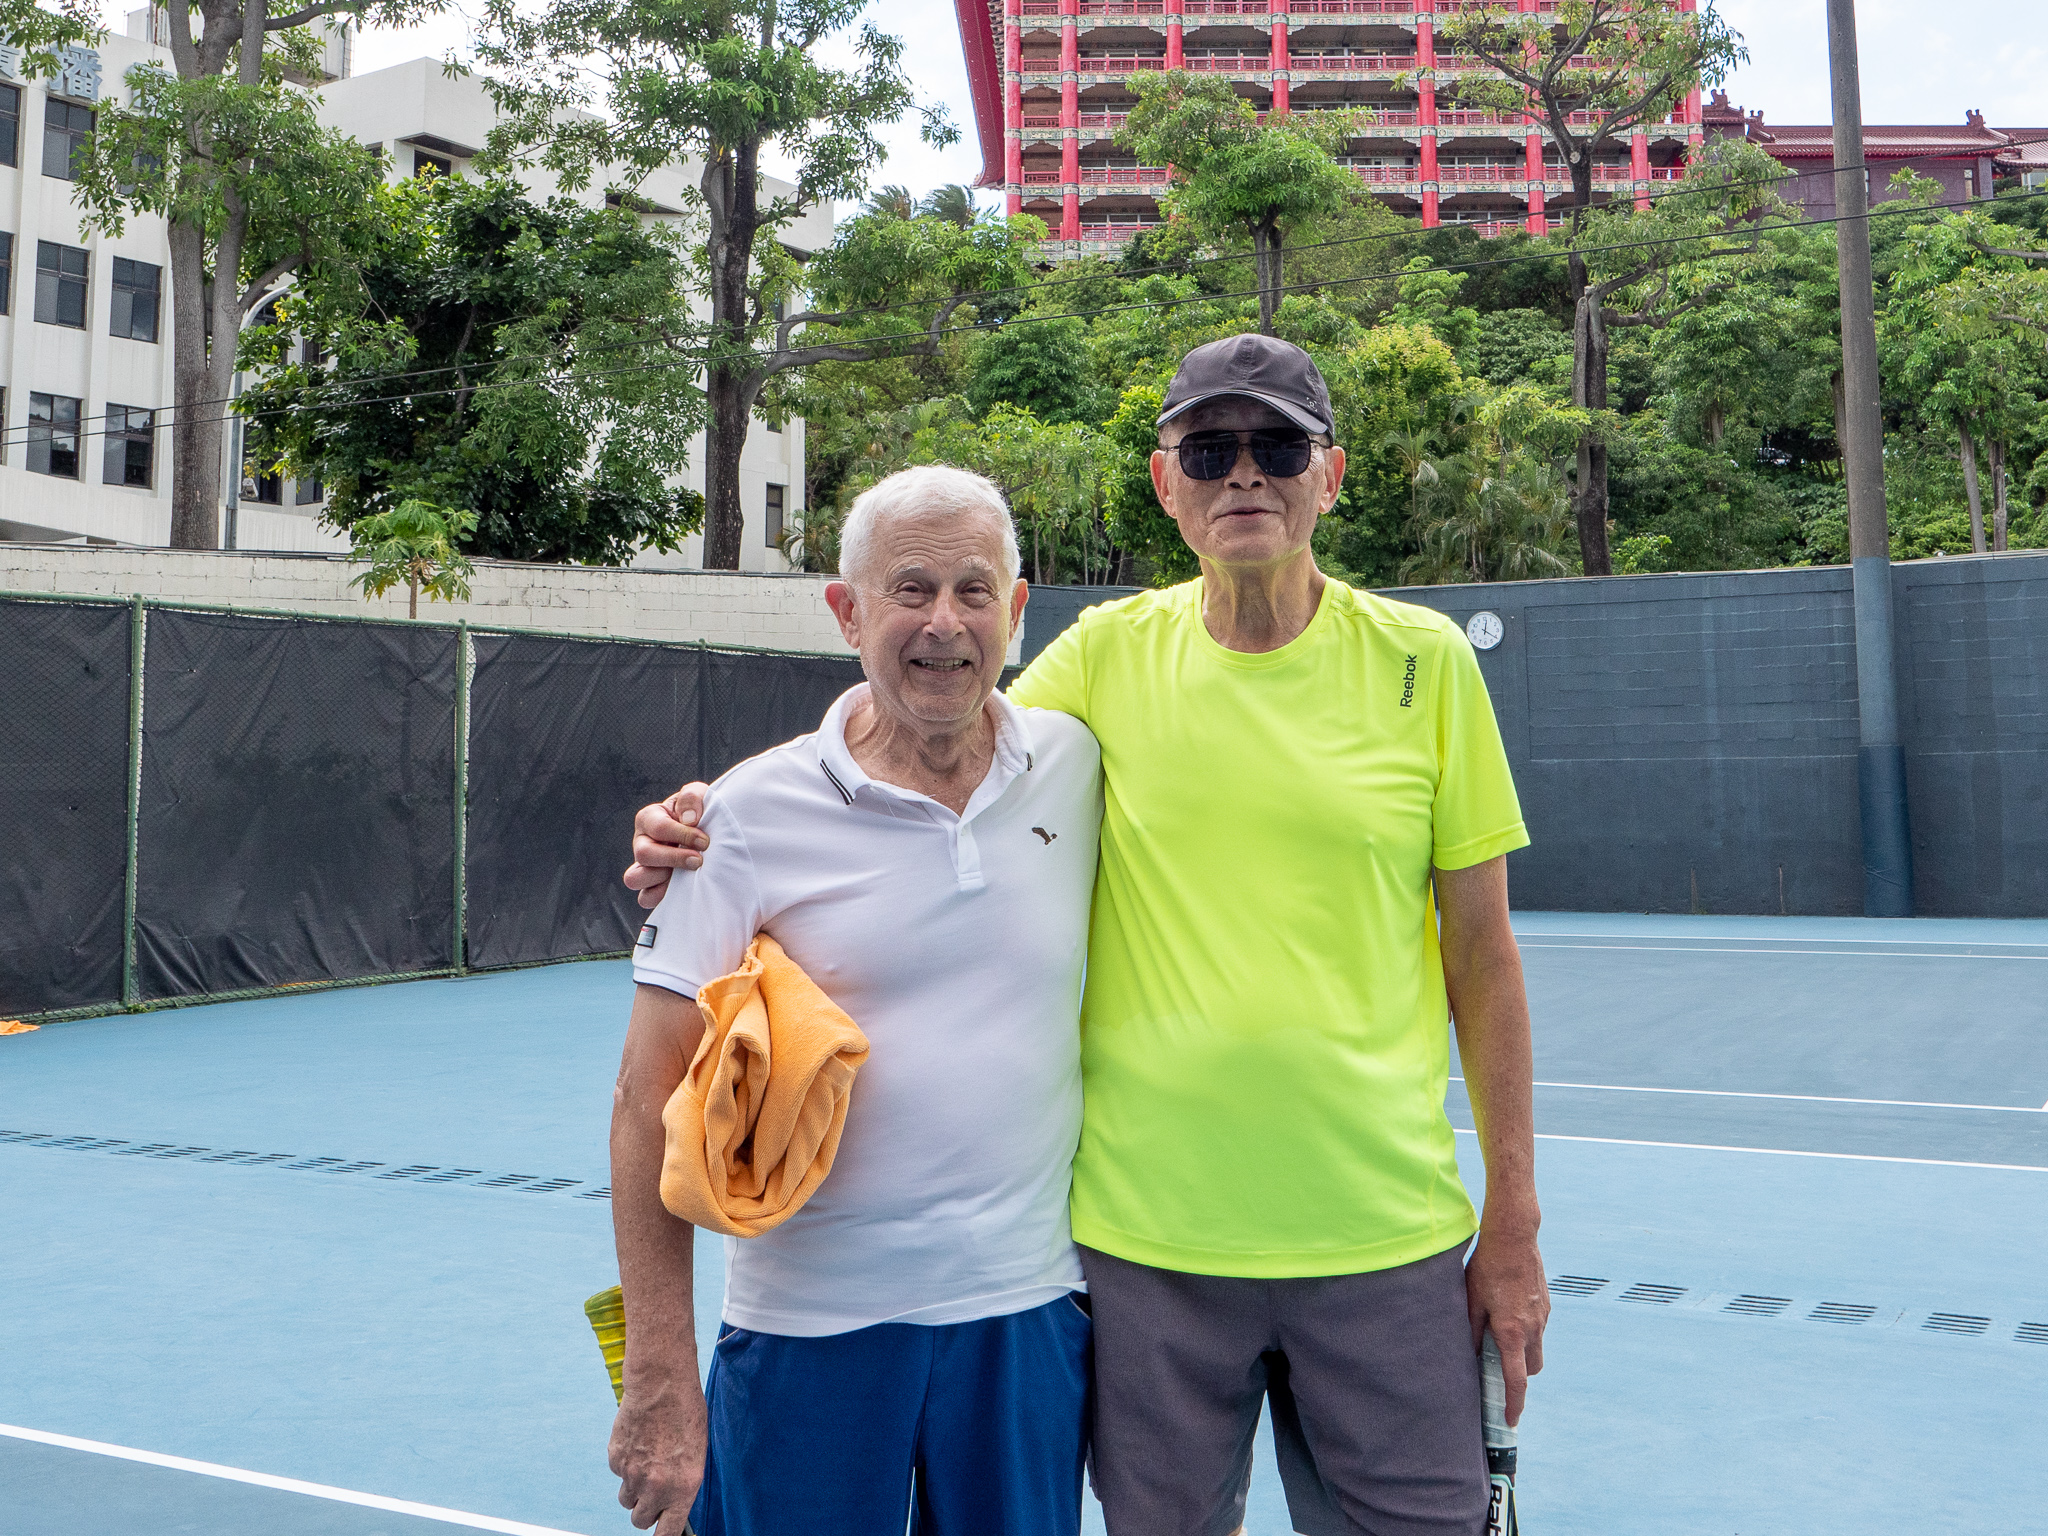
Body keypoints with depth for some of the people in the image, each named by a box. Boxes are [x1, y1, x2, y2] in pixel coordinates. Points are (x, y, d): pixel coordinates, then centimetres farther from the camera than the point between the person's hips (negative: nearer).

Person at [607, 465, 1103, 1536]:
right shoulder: (752, 813, -9)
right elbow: (652, 1100, -8)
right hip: (809, 1325, -2)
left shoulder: (1078, 767, 0)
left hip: (1029, 1311, 3)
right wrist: (660, 1378, -11)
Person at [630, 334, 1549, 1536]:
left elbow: (1482, 954, 2)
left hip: (1385, 1236, 0)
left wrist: (1513, 1222, 2)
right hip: (1150, 1236, 1)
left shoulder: (1424, 662, -2)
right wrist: (722, 828, -14)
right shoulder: (1106, 656, -1)